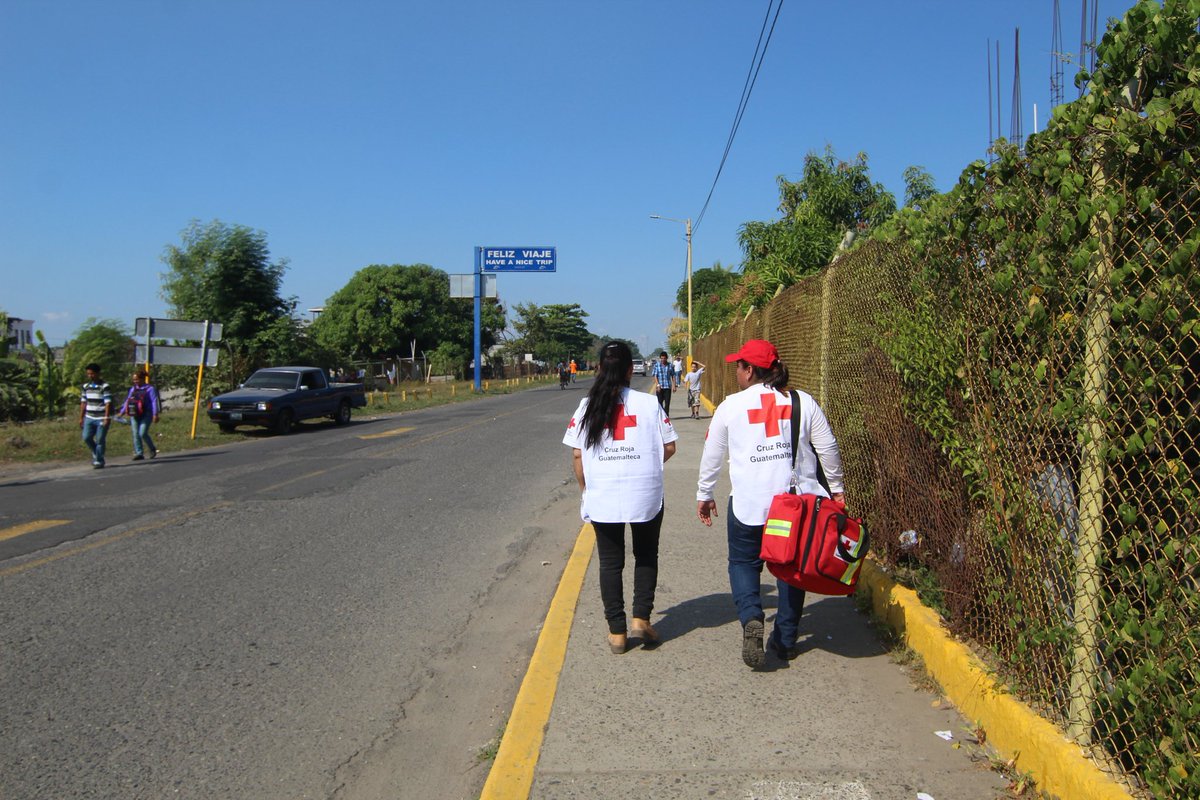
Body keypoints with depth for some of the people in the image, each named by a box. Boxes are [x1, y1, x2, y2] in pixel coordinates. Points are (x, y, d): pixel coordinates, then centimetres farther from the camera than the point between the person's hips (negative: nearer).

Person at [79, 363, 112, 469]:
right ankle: (95, 453, 20)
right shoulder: (86, 387, 10)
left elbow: (108, 403, -11)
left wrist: (106, 418, -17)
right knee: (86, 437, -5)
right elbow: (83, 403, 15)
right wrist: (81, 418, 13)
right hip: (89, 418, 5)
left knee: (99, 440, -4)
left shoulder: (104, 387, -7)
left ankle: (99, 461, 8)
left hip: (101, 419, -5)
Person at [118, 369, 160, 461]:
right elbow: (127, 401, 23)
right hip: (134, 415, 6)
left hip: (146, 415, -6)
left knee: (143, 433, -15)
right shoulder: (133, 389, 16)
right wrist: (122, 412, 19)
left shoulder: (150, 388, -3)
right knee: (136, 434, 2)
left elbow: (154, 402, -8)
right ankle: (138, 453, 7)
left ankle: (152, 450, 5)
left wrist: (155, 414, -15)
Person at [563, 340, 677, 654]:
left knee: (610, 563, 13)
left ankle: (617, 631, 17)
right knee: (646, 557, 20)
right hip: (646, 495, -1)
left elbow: (577, 455, -2)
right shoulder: (649, 403, -4)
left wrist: (585, 489, 11)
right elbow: (669, 447, -1)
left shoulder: (587, 407, -2)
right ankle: (641, 619, 13)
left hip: (602, 497, 1)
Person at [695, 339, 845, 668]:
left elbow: (712, 455, 5)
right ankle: (786, 640, 19)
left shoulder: (731, 406, -1)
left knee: (743, 562, 13)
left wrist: (704, 495, 17)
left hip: (749, 503, -2)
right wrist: (836, 487, 19)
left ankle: (751, 617, -13)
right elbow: (828, 449, 5)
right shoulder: (803, 402, 2)